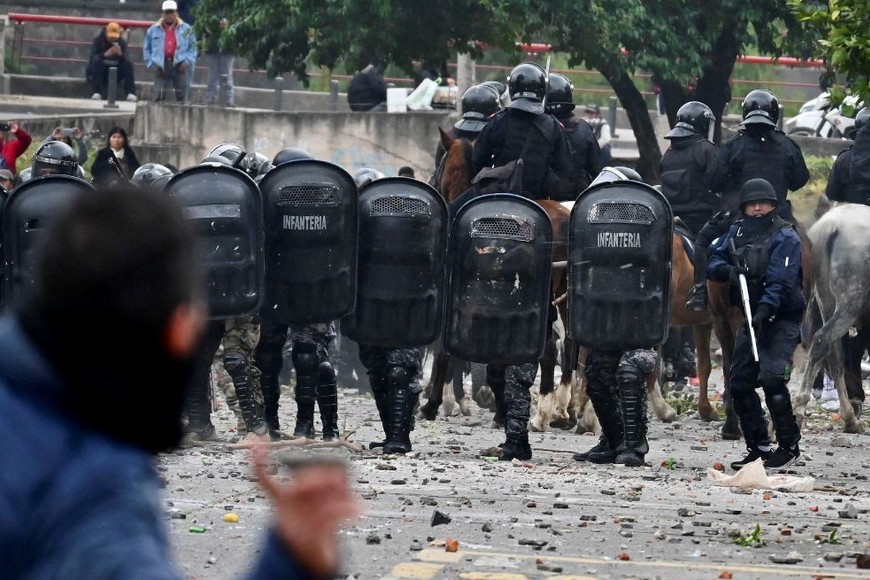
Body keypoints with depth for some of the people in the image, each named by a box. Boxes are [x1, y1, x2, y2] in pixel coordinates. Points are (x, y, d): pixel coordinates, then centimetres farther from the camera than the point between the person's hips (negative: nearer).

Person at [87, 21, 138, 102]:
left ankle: (130, 93, -29)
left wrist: (120, 54, -32)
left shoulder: (122, 42, 0)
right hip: (99, 71, -2)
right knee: (96, 61, -32)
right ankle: (97, 93, -40)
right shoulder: (98, 40, -6)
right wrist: (105, 55, -35)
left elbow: (126, 60, -10)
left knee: (128, 63, -23)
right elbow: (92, 57, -19)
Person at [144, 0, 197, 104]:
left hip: (180, 66, -1)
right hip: (161, 67, 1)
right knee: (159, 96, -3)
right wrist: (152, 63, 1)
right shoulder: (153, 29, 11)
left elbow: (193, 48, 9)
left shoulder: (186, 29, 9)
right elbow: (146, 49, 14)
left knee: (183, 97, -2)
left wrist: (188, 61, -6)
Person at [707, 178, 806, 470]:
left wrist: (765, 310, -33)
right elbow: (713, 262, 9)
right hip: (752, 318, 7)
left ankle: (789, 446, -14)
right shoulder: (737, 233, 10)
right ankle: (758, 447, 16)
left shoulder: (785, 238, -10)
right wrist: (727, 270, -15)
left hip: (782, 318, -7)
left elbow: (781, 281, -20)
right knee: (740, 383, 5)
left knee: (771, 377, -21)